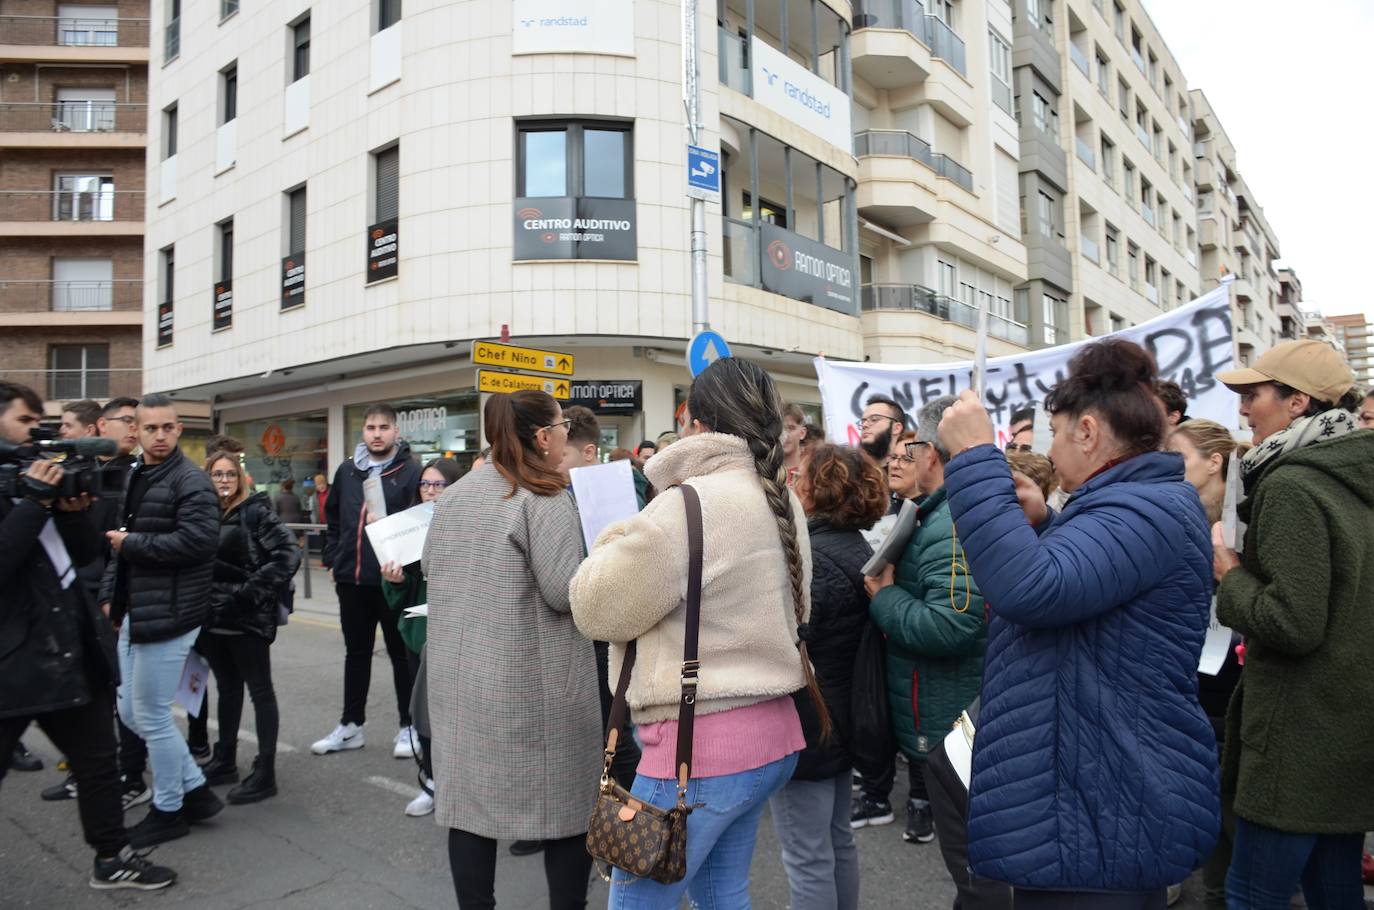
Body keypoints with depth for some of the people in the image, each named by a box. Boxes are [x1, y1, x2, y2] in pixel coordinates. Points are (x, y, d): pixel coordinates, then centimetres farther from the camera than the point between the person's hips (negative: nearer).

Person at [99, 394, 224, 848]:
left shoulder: (190, 481, -13)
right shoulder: (136, 478, 15)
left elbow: (198, 540, -26)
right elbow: (121, 543, 22)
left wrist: (131, 543, -16)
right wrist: (111, 596, 12)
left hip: (167, 614, -9)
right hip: (135, 613, 9)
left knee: (151, 714, 1)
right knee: (131, 711, 14)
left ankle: (168, 810, 20)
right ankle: (195, 788, 26)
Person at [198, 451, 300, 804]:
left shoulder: (255, 511, -9)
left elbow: (289, 553, -18)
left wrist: (254, 590, -19)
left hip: (246, 617, -6)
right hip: (213, 616, 6)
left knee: (260, 691, 2)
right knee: (227, 689, 18)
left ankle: (265, 773, 6)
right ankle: (225, 761, 32)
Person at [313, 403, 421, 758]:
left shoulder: (411, 471, -8)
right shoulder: (347, 471, 10)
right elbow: (333, 519, 17)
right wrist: (332, 559, 11)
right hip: (351, 578, 5)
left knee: (401, 652, 6)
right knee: (356, 652, 16)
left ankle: (409, 726, 18)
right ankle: (351, 725, 28)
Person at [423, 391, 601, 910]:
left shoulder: (454, 495, 8)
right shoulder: (543, 498, -15)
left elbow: (429, 569, 19)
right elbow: (565, 594, -20)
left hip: (460, 673, 7)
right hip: (532, 681, -6)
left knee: (471, 798, 13)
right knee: (566, 802, 9)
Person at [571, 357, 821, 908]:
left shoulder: (691, 505, -20)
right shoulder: (781, 501, 7)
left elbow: (597, 609, -12)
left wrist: (620, 538, 7)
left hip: (701, 741, -9)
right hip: (769, 732, 9)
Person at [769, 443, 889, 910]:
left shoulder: (813, 558, -23)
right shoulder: (858, 548, 8)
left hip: (804, 725, -10)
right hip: (840, 718, 10)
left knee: (808, 858, 3)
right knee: (838, 842, 22)